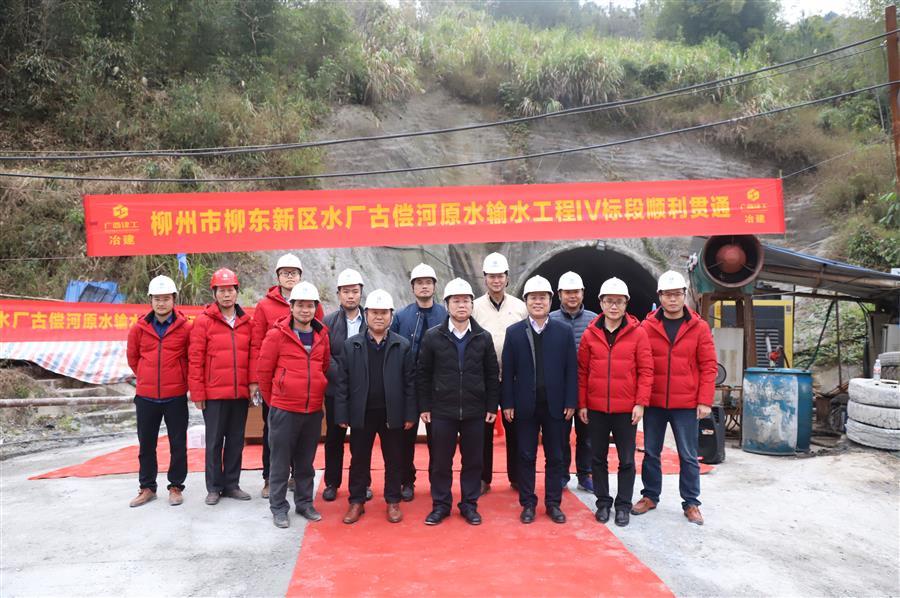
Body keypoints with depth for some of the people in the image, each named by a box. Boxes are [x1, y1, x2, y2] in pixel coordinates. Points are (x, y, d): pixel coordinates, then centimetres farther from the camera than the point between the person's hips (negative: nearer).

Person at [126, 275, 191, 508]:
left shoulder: (185, 328, -6)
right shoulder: (139, 328, 0)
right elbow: (132, 357, 14)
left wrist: (182, 379, 6)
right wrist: (146, 378, 13)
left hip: (176, 396, -2)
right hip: (145, 396, 2)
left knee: (178, 443, 6)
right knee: (146, 444, 12)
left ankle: (176, 487, 20)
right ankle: (147, 487, 26)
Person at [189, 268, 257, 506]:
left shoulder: (246, 321, 7)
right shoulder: (204, 321, -4)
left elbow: (252, 353, 8)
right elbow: (195, 359, -5)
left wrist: (253, 381, -2)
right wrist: (197, 393, -8)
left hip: (240, 393, 4)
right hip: (214, 394, -4)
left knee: (236, 440, 12)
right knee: (214, 441, 6)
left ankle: (231, 484, 24)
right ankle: (214, 487, 18)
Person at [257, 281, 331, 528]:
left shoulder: (322, 336, 5)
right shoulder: (277, 334, -8)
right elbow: (264, 371, -2)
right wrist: (272, 401, 6)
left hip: (313, 411, 4)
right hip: (284, 410, -4)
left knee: (306, 461, 16)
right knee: (281, 461, 6)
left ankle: (304, 503, 29)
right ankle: (278, 508, 19)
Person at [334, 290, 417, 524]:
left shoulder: (403, 346, -1)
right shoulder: (351, 345, 1)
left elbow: (410, 382, -2)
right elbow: (343, 382, 0)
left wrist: (410, 415, -5)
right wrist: (342, 415, -4)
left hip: (392, 414, 0)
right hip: (361, 414, 0)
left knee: (394, 460, 10)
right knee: (359, 459, 11)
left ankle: (393, 502, 25)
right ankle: (357, 502, 25)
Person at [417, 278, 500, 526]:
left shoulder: (483, 337, 1)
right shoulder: (433, 336, -3)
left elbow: (492, 375, 5)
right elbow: (422, 374, 1)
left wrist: (492, 406, 2)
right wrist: (424, 407, -1)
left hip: (475, 412, 1)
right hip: (442, 411, -1)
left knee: (473, 461, 10)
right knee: (440, 461, 8)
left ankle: (469, 505, 25)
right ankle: (440, 505, 24)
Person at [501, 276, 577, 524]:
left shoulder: (564, 331, 1)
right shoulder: (514, 332, 1)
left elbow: (571, 369, 0)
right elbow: (508, 371, 0)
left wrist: (570, 402, -5)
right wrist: (507, 404, -4)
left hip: (555, 405, 0)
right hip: (525, 406, 0)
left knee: (555, 457, 9)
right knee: (526, 457, 8)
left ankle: (553, 503, 22)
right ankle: (528, 503, 20)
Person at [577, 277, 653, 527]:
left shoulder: (638, 333, -4)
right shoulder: (590, 334, 1)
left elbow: (646, 370, -4)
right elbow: (582, 371, 4)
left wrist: (640, 403, -9)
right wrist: (582, 404, 2)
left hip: (626, 410, -2)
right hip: (596, 409, 2)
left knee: (626, 460, 8)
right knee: (598, 458, 11)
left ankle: (623, 505, 21)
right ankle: (603, 502, 25)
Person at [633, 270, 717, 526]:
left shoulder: (699, 327, -1)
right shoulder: (647, 326, -1)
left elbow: (708, 366, -2)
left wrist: (705, 401, -7)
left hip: (686, 405, -1)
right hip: (654, 403, 1)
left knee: (688, 456, 8)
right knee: (651, 452, 12)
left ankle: (691, 503, 22)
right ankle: (650, 496, 27)